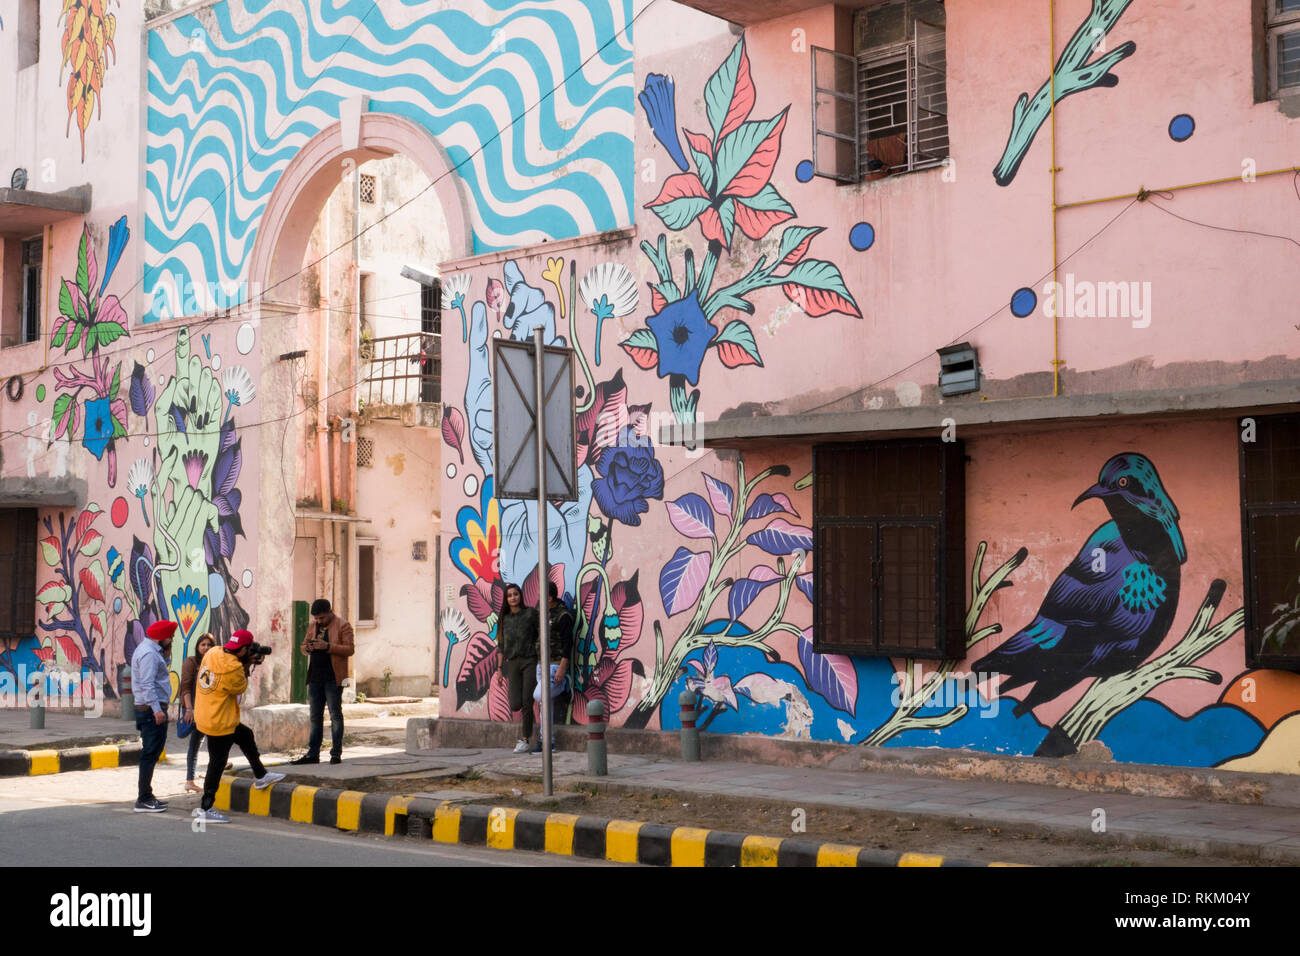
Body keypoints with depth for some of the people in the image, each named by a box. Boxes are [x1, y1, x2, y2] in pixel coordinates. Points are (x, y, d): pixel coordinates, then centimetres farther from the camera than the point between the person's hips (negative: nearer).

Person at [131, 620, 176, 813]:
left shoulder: (153, 650, 17)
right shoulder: (148, 653, -16)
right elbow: (147, 684, -23)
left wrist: (166, 653, 9)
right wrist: (157, 709, -27)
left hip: (153, 710, 11)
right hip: (152, 710, -11)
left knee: (151, 753, 17)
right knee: (150, 754, -8)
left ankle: (146, 795, 26)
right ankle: (143, 800, -6)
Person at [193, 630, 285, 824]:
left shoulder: (213, 653, -3)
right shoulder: (233, 667, -26)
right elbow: (241, 687, -10)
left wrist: (244, 664, 3)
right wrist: (247, 666, -1)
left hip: (205, 716, 10)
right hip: (219, 723, -10)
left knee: (245, 735, 26)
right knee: (217, 763, 0)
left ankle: (261, 776, 42)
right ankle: (204, 810, 6)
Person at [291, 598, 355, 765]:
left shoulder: (343, 626, -4)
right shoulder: (313, 625, 15)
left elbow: (349, 649, -11)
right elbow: (303, 646, 21)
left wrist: (328, 646, -23)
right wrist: (307, 648, -4)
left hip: (333, 678, -6)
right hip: (315, 677, 6)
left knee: (335, 715, -2)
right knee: (315, 716, 9)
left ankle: (336, 753, 3)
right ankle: (312, 754, 13)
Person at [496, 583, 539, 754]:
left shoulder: (531, 613, -1)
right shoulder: (504, 618, 11)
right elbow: (501, 645, 15)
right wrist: (500, 668, 13)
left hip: (529, 661, -3)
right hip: (512, 663, 3)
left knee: (527, 702, -8)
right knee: (515, 705, -6)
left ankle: (525, 739, 5)